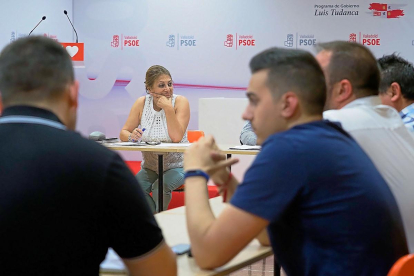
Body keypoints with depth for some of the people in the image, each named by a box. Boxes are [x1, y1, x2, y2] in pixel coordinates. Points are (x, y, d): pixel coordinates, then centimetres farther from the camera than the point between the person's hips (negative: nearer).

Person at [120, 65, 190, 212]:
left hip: (177, 166, -3)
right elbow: (123, 133, -5)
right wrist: (132, 136, -28)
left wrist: (168, 108, -27)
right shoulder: (142, 103, -4)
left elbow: (176, 137, -23)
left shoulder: (180, 102, -12)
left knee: (160, 187, -31)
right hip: (150, 167, 3)